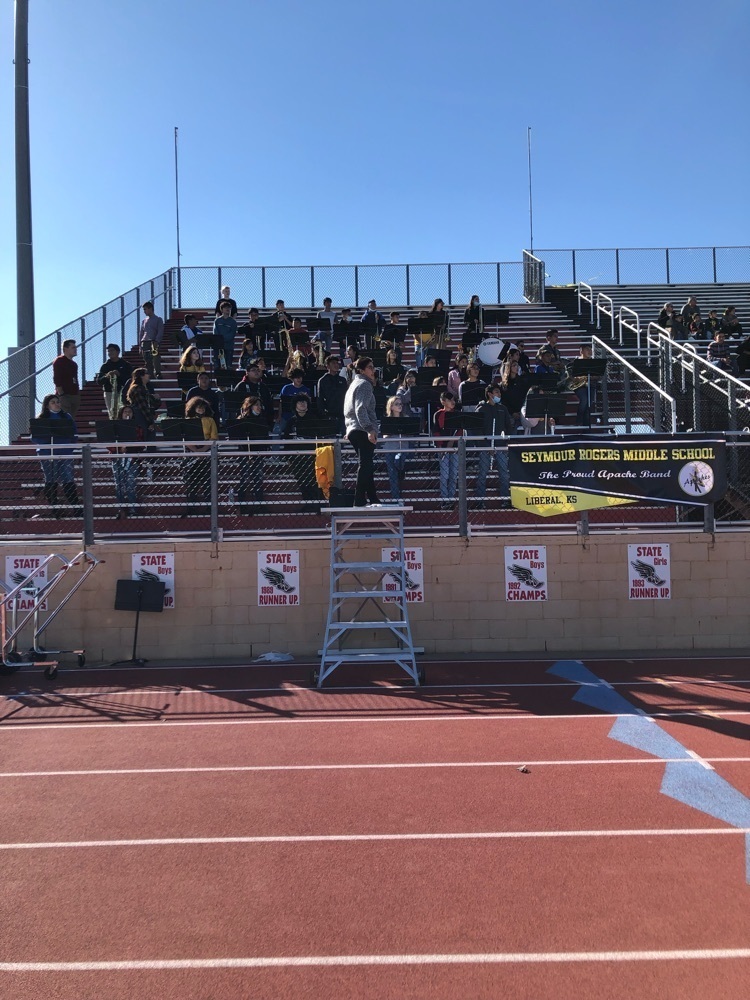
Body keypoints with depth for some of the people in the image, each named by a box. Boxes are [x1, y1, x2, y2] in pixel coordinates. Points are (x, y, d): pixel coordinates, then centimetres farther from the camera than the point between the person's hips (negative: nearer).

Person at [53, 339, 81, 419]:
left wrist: (78, 394, 15)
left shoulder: (74, 363, 19)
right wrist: (61, 394, -18)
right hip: (64, 395, -8)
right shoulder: (59, 361, -5)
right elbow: (56, 380, -12)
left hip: (74, 395, 8)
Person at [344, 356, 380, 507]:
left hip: (353, 430, 10)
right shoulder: (364, 384, -7)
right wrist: (369, 429, -27)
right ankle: (360, 500, -16)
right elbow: (361, 409, -20)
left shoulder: (354, 384, 24)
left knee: (366, 465, 14)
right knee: (365, 465, -12)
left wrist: (349, 430, 30)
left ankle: (373, 499, 19)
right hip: (362, 431, -10)